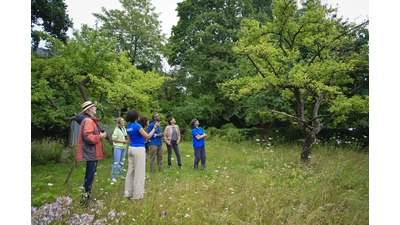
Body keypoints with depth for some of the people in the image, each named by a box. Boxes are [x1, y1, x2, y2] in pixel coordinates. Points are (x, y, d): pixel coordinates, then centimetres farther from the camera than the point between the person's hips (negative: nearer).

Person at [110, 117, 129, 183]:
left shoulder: (124, 129, 9)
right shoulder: (117, 129, -12)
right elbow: (114, 139, -15)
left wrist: (127, 141, 1)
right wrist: (123, 141, -16)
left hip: (124, 148, 7)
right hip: (118, 148, -7)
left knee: (122, 162, 14)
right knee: (116, 162, -7)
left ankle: (120, 174, 26)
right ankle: (113, 177, 1)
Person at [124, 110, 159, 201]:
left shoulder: (128, 126, 8)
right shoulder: (137, 126, -16)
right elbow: (147, 136, -11)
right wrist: (155, 128, -4)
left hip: (131, 149, 8)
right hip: (139, 149, -8)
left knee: (130, 170, 14)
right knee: (139, 172, 0)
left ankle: (128, 192, 21)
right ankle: (137, 194, 6)